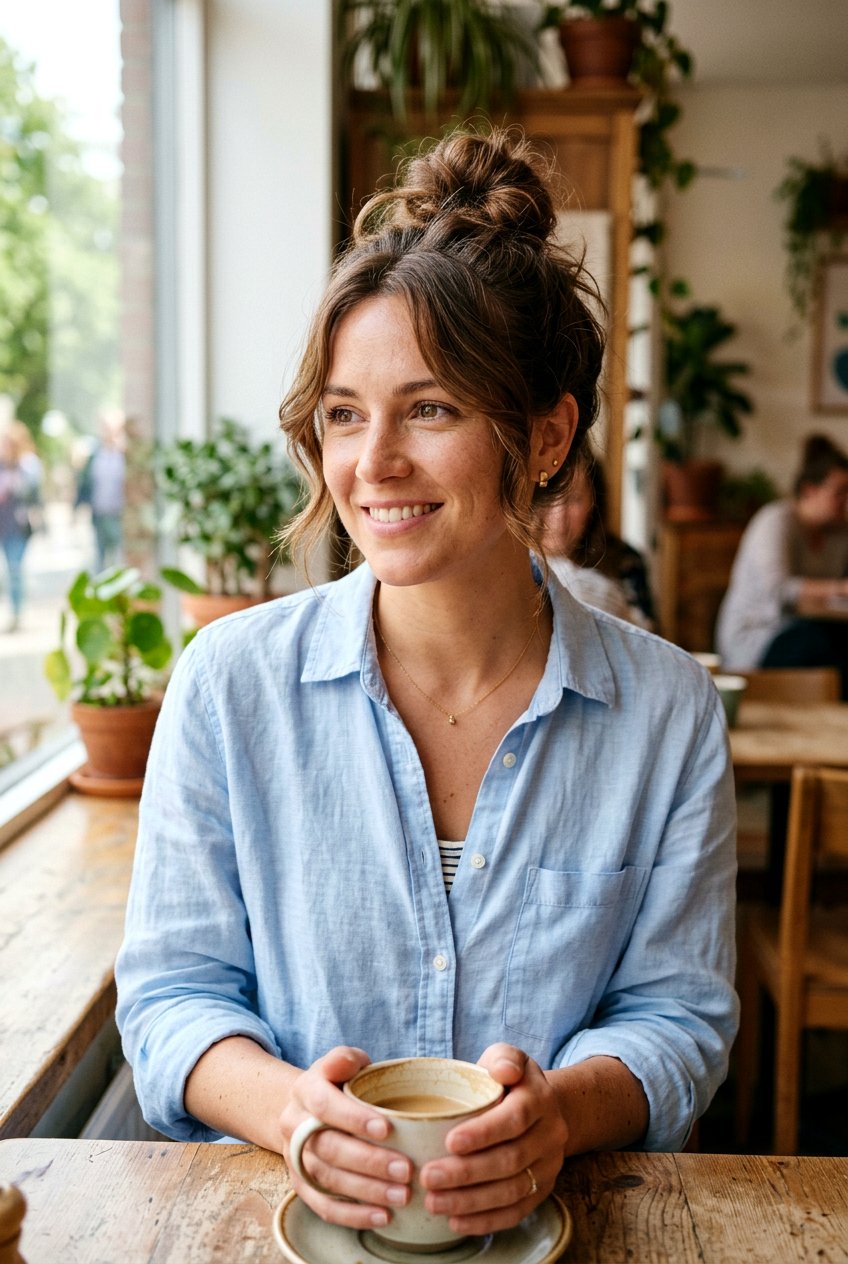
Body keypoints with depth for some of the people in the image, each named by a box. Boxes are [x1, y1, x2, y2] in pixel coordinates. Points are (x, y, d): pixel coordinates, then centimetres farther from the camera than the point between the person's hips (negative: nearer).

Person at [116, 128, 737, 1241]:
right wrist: (288, 1109, -20)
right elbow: (176, 990, -1)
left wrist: (560, 1108, -19)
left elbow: (677, 1014, 1)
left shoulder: (668, 711, -3)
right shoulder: (230, 681, -3)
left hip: (567, 1221, 1)